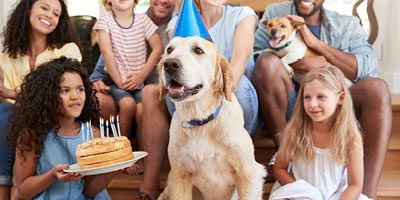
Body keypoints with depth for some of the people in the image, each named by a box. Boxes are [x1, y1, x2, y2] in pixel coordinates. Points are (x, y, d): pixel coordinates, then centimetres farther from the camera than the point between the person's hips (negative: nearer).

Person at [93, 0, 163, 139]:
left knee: (142, 109, -25)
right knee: (128, 104, -28)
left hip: (139, 81, 1)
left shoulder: (143, 19, 6)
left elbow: (157, 48, 0)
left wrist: (141, 75, -8)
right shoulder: (105, 20, 2)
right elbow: (106, 52, -7)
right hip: (116, 80, -1)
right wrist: (118, 80, -13)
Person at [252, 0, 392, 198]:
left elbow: (369, 68, -5)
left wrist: (316, 43, -12)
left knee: (377, 87, -25)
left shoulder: (347, 24, 14)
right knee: (268, 62, -27)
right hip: (286, 108, -1)